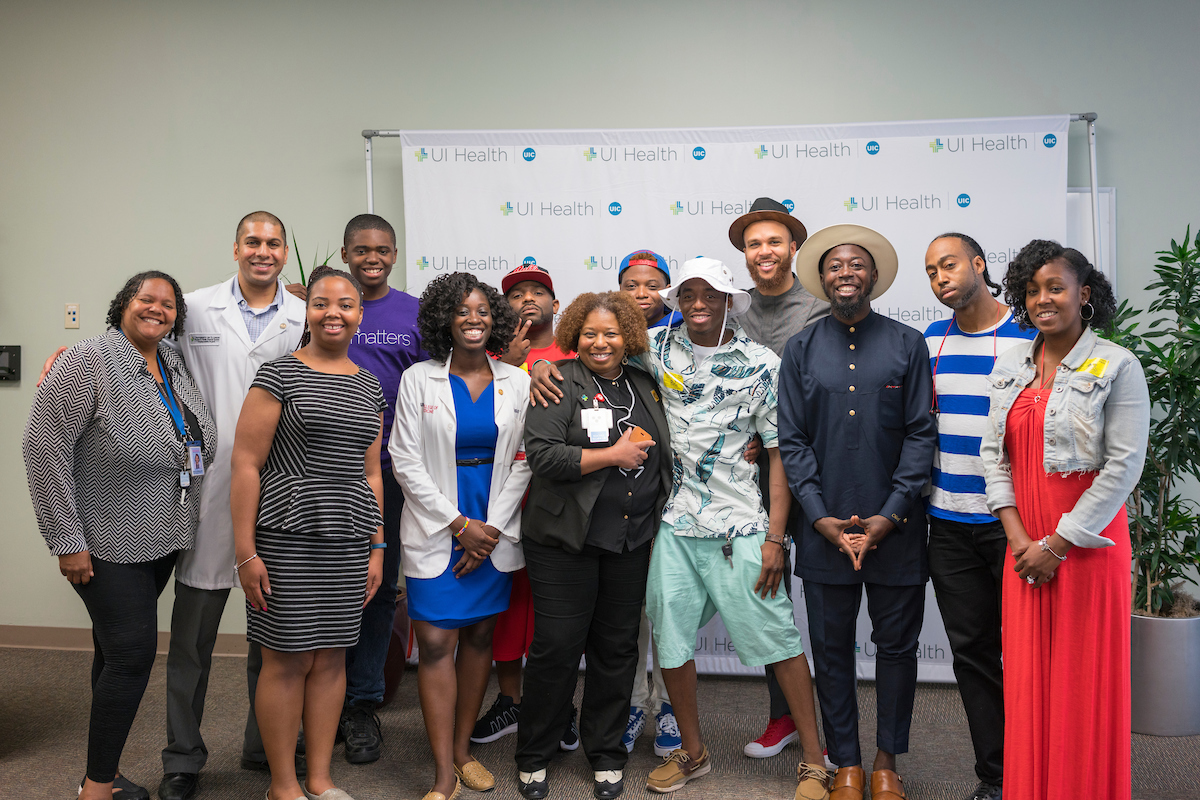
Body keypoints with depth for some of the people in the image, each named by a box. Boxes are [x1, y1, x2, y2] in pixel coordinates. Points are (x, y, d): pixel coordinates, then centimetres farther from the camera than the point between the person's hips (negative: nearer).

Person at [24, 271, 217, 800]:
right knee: (132, 653, -6)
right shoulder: (89, 361, -13)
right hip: (108, 543, -7)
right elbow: (44, 445, -17)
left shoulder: (174, 365, 8)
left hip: (161, 539, 7)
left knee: (118, 651, 15)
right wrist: (67, 540, -18)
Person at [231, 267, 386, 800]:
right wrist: (246, 552, -12)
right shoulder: (279, 375, -4)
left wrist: (377, 548, 13)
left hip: (350, 541, 5)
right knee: (288, 658, 2)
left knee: (332, 656, 10)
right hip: (287, 536, -5)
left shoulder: (369, 387, 12)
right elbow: (246, 465, -7)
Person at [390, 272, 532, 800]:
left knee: (479, 637, 9)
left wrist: (491, 529, -5)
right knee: (435, 643, -5)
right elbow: (405, 462, -4)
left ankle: (463, 750, 24)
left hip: (494, 532, 2)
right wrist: (459, 524, -9)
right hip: (436, 530, -2)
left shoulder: (516, 382, 5)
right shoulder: (418, 380, -1)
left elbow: (522, 462, 4)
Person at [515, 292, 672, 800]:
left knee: (618, 647, 11)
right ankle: (534, 756, 21)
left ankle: (606, 755, 28)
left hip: (632, 545, 5)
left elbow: (662, 458, 23)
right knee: (557, 647, 1)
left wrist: (658, 528, 14)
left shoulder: (645, 386, 12)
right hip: (566, 542, -4)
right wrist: (613, 455, -14)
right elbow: (542, 454, -16)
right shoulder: (560, 384, -5)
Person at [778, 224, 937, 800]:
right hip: (824, 527, 1)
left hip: (895, 528, 0)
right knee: (831, 650, 8)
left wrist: (889, 516, -9)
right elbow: (791, 440, 3)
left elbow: (921, 433, -1)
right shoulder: (800, 350, 6)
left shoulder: (908, 345, 3)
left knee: (896, 646, 9)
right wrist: (821, 517, -7)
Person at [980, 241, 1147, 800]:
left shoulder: (1118, 367, -6)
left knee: (1084, 682, 5)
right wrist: (1017, 534, -4)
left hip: (1086, 539, -4)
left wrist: (1057, 544, -12)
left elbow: (1124, 465, -11)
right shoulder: (1010, 366, 8)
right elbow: (993, 452, 7)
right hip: (1023, 544, 4)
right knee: (1026, 679, 10)